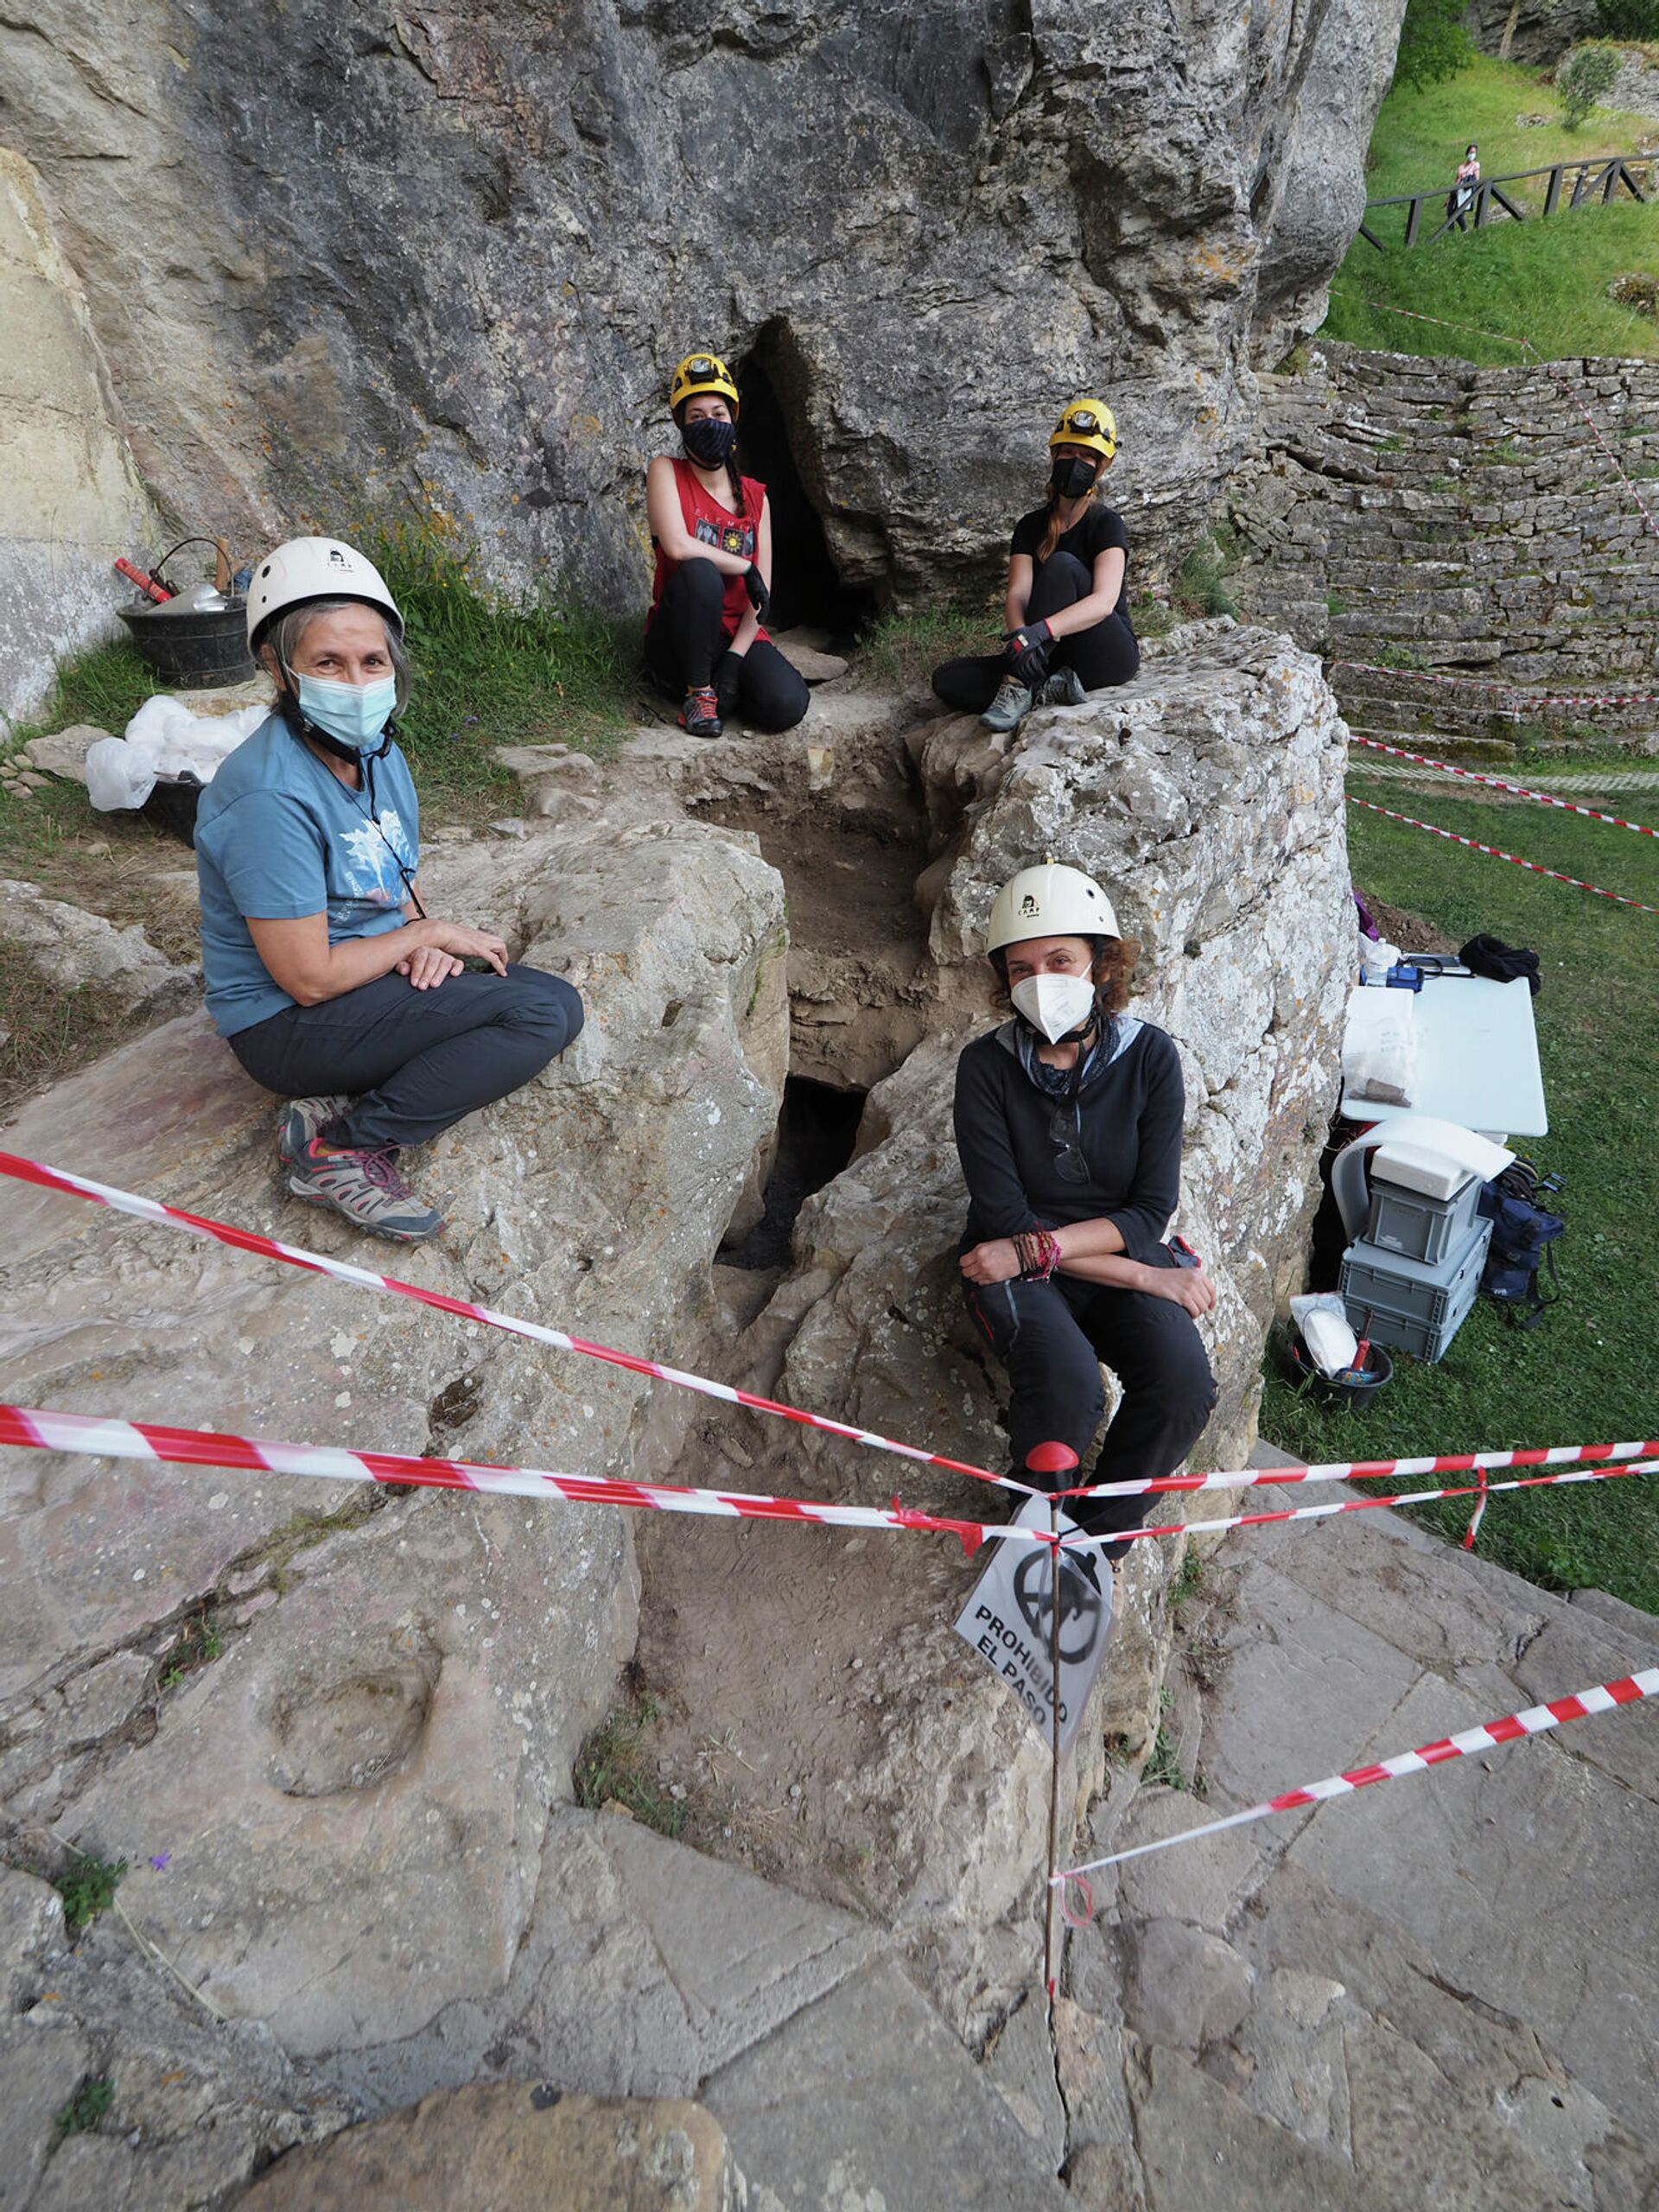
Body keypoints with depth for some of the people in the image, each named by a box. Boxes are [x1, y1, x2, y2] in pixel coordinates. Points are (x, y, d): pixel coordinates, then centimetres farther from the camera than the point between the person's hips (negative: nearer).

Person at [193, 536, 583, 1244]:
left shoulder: (379, 754, 3)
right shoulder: (270, 796, -24)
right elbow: (309, 978, -23)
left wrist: (425, 944, -8)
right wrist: (429, 933, -11)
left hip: (376, 975, 9)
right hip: (286, 1024, -9)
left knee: (554, 998, -1)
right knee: (546, 1009, -19)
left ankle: (352, 1098, -5)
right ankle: (342, 1146, -14)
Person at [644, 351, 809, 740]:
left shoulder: (755, 496, 10)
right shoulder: (666, 471, 1)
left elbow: (762, 590, 1)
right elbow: (677, 546, -19)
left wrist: (735, 657, -14)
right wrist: (744, 567, -10)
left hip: (739, 636, 2)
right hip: (676, 643, -2)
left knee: (787, 705, -28)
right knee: (698, 573, -36)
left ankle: (722, 688, 4)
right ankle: (697, 690, -19)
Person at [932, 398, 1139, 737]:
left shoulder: (1106, 523, -3)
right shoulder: (1031, 527, 11)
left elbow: (1104, 601, -20)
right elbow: (1017, 595, -6)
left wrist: (1041, 631, -37)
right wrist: (1019, 635, -31)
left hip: (1109, 656, -4)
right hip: (1055, 659, 4)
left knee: (1062, 565, -28)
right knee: (948, 680, -14)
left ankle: (1019, 686, -31)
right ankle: (1048, 691, -28)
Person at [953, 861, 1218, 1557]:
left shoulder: (1149, 1056, -6)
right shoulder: (986, 1065, -10)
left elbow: (1151, 1211, -8)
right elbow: (1005, 1219, -14)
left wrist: (1037, 1247, -21)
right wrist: (1145, 1276, -17)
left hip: (1121, 1250, 2)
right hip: (1018, 1268, -2)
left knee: (1184, 1386, -25)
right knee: (1068, 1382, -31)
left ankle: (1094, 1542, 1)